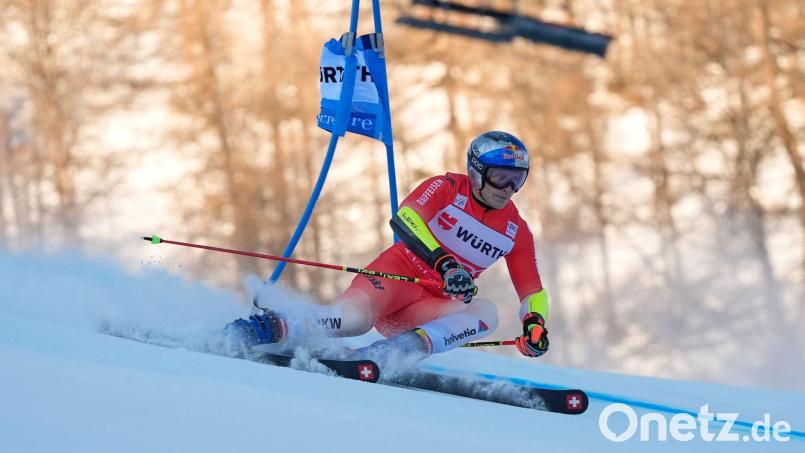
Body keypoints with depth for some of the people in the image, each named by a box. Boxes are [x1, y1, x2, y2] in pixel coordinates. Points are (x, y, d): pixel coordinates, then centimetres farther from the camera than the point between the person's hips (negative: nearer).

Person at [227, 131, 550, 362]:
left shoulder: (516, 231, 9)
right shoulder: (446, 188, -4)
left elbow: (533, 291, 13)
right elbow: (405, 219, -23)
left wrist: (535, 322, -11)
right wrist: (444, 264, -38)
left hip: (431, 307, 5)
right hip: (398, 273, -5)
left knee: (486, 313, -28)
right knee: (356, 317, -38)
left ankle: (389, 353, -42)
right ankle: (272, 328, -28)